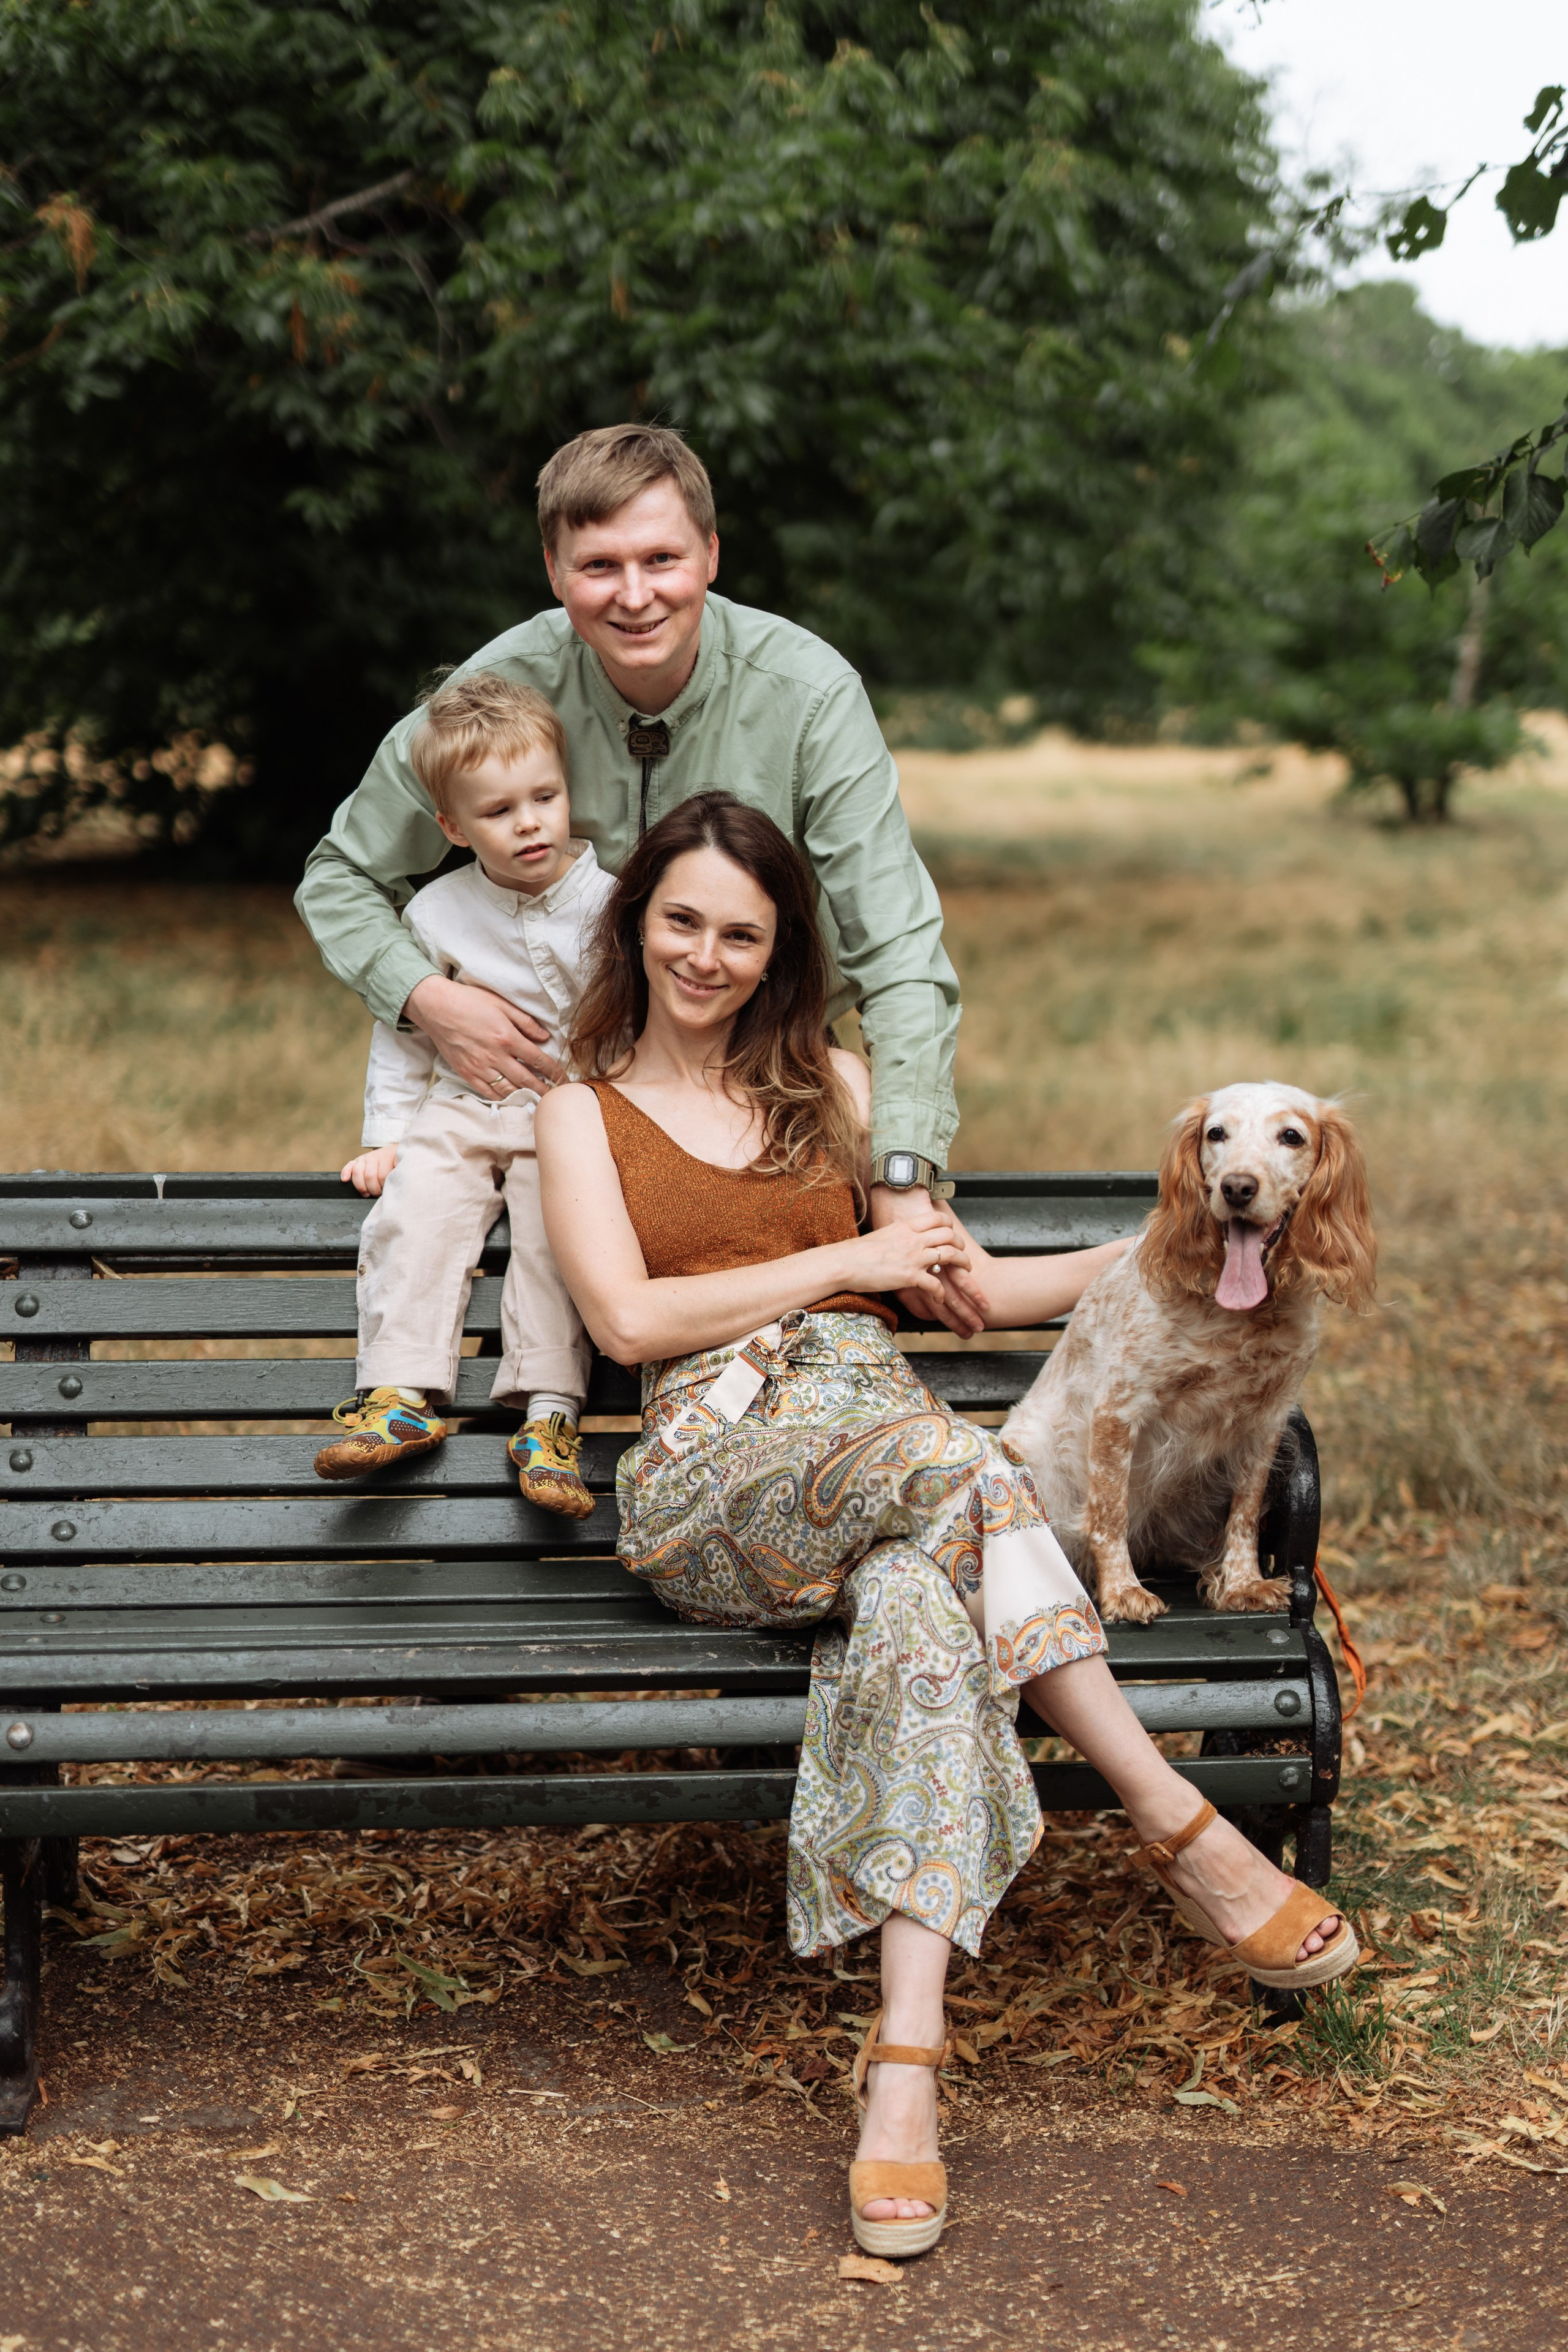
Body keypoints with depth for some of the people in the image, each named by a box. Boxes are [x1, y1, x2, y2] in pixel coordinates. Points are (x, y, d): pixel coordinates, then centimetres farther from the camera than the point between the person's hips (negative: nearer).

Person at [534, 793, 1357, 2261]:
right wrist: (840, 1263, 2)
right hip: (714, 1470, -2)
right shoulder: (585, 1110, 17)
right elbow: (629, 1319, 1)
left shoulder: (832, 1084, 26)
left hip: (884, 1447, 3)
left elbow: (952, 1282, 28)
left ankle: (906, 2062, -45)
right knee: (954, 1461, -36)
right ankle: (1176, 1823, -29)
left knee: (919, 1610, -36)